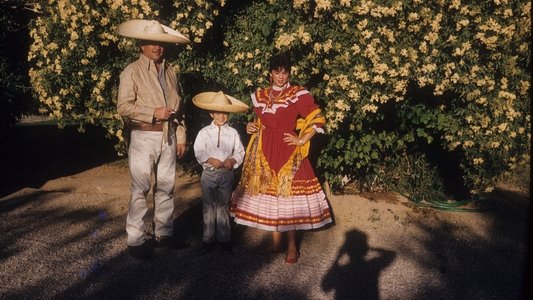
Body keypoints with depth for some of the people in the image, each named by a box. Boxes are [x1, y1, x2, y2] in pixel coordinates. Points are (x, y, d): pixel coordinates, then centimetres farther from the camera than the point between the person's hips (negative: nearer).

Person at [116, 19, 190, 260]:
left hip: (168, 137, 5)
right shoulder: (132, 72, -4)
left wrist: (181, 136, 11)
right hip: (144, 137, -5)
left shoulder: (170, 71, 12)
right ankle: (136, 240, 9)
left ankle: (163, 233, 23)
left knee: (166, 187, 11)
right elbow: (123, 106, -12)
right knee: (140, 189, -1)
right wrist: (154, 113, -18)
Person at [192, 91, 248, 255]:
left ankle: (224, 239, 16)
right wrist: (209, 160, -19)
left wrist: (233, 160, -15)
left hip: (227, 173, 0)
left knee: (223, 206, 7)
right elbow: (198, 151, -3)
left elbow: (240, 152, 4)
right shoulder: (204, 132, 2)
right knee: (208, 207, 6)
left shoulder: (233, 132, 4)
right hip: (209, 173, 0)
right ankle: (208, 239, 16)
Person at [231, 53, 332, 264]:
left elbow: (317, 119, -7)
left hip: (287, 150, -5)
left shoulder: (298, 95, -6)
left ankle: (292, 246, 7)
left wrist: (301, 140, -9)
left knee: (288, 194, -4)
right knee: (268, 193, 7)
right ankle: (275, 240, 20)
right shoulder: (260, 95, 10)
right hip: (264, 150, 5)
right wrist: (251, 127, 3)